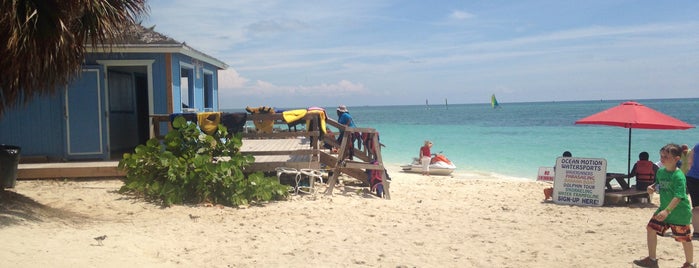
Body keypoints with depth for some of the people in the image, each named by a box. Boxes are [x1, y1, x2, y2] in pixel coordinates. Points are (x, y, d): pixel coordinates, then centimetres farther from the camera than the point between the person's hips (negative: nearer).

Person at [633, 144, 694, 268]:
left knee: (685, 239, 6)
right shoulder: (660, 171, 2)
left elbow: (678, 197, -29)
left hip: (680, 212, -7)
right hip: (664, 208, 7)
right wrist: (652, 188, -4)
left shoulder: (678, 176, -23)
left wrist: (667, 211, -38)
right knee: (651, 229, 3)